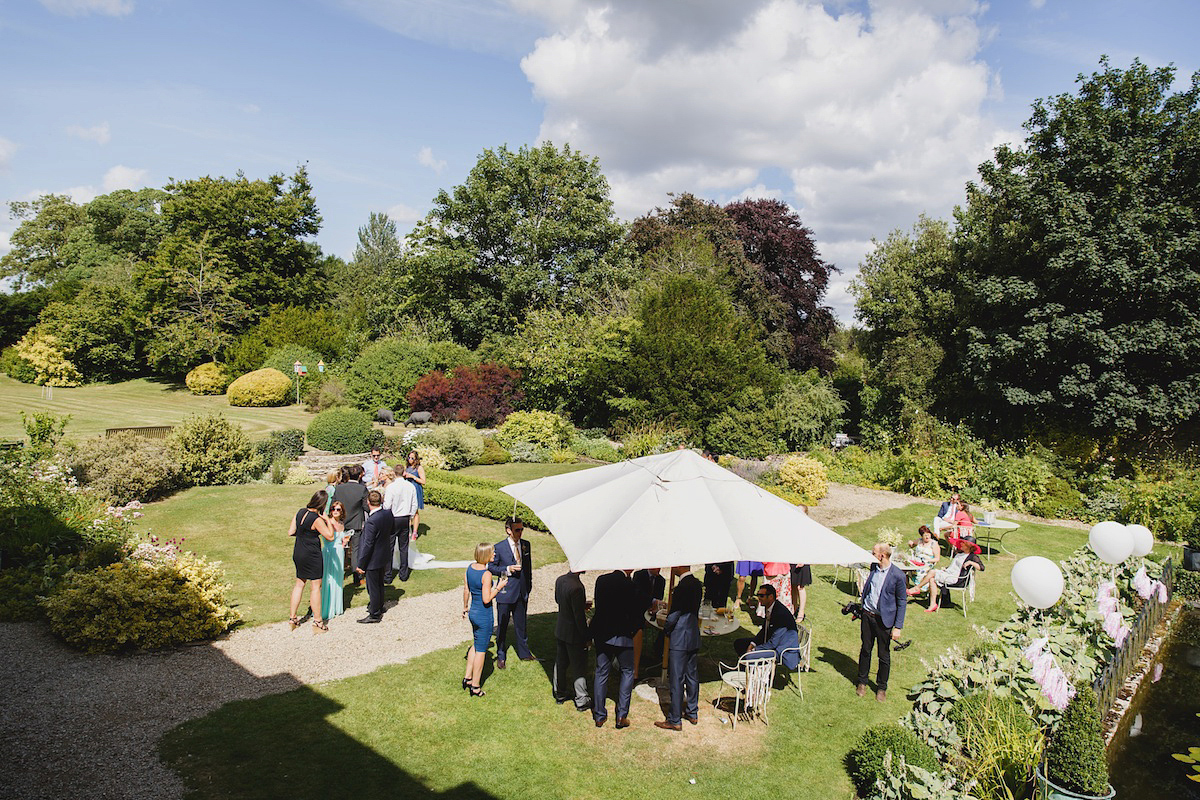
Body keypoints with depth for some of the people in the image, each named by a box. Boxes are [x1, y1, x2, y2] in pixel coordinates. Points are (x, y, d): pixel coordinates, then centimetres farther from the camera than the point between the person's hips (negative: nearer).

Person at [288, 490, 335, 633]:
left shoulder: (300, 512, 1)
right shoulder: (317, 520, -21)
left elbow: (290, 532, 7)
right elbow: (330, 536, -15)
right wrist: (328, 521, -6)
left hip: (297, 553, 8)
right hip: (311, 555, -8)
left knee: (299, 584, 19)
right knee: (316, 586, 2)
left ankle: (293, 618, 25)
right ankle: (317, 622, 9)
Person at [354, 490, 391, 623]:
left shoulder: (371, 521, -29)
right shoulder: (388, 514, -7)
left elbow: (368, 545, -25)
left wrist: (360, 565, -16)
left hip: (373, 560, -8)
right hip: (384, 557, 8)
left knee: (373, 587, 8)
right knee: (379, 584, 25)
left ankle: (374, 614, 21)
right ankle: (379, 606, 42)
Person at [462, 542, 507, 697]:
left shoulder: (469, 568, -2)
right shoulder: (486, 574, -24)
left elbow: (466, 590, 9)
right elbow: (486, 599, -23)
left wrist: (465, 607, 22)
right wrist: (499, 587, -12)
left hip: (473, 613, 8)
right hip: (484, 616, -7)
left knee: (476, 645, 26)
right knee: (481, 650, 6)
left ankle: (468, 677, 31)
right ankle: (475, 687, 17)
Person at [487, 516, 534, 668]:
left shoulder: (526, 545, 4)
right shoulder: (499, 547, -11)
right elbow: (491, 567, -5)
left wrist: (529, 586, 13)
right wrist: (508, 569, -20)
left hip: (522, 592, 4)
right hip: (506, 592, -4)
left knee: (521, 625, 17)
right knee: (502, 626, 7)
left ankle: (524, 653, 32)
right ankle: (501, 657, 22)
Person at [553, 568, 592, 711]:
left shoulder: (560, 580, -4)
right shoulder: (576, 587, -30)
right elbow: (579, 616, -25)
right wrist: (586, 637, -14)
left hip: (560, 629, 8)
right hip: (574, 634, -8)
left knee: (561, 663, 21)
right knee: (579, 667, 8)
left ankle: (559, 694, 37)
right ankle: (582, 701, 19)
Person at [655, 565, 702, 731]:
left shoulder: (682, 587, -22)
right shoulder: (697, 584, 5)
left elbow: (674, 615, -18)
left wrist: (666, 630, -1)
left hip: (680, 638, -9)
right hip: (694, 637, 9)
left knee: (676, 680, 0)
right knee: (692, 676, 18)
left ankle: (675, 720, 8)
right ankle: (692, 713, 29)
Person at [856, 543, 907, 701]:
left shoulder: (897, 575, -16)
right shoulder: (874, 567, 0)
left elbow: (902, 602, -9)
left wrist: (898, 627, -10)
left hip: (884, 620, -4)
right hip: (867, 615, 4)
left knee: (884, 655, 9)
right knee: (865, 650, 15)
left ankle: (881, 687, 26)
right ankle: (862, 682, 31)